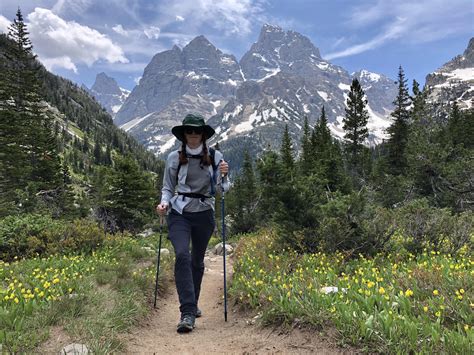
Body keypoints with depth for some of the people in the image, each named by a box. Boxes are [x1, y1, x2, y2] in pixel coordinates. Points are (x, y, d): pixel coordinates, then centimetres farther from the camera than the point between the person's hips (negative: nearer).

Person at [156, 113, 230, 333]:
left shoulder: (215, 157, 1)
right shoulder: (174, 158, 2)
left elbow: (221, 189, 4)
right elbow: (167, 188, 10)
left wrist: (223, 176, -17)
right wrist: (164, 203, -9)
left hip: (204, 214, 1)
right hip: (179, 213, -1)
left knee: (197, 261, 15)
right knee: (182, 255, -22)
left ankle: (192, 305, 37)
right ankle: (187, 313, -19)